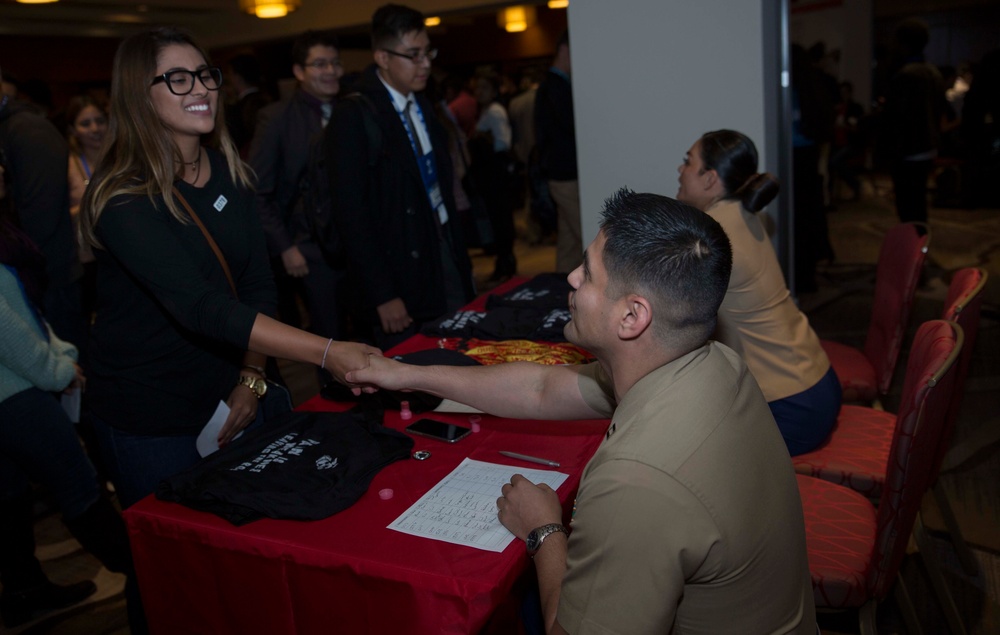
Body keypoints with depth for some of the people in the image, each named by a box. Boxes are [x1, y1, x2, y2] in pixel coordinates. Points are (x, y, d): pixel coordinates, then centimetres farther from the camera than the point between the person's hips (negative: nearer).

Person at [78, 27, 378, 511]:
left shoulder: (227, 173, 0)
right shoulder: (122, 198, -20)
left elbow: (257, 285, 2)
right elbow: (201, 308, -32)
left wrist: (252, 378, -9)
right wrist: (327, 352, -39)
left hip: (230, 397, 6)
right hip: (149, 421, -5)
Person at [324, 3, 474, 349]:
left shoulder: (423, 107, 11)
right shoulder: (353, 117, -12)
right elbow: (352, 216, -15)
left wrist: (461, 254, 10)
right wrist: (382, 296, -16)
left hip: (446, 257, 7)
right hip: (400, 281, -6)